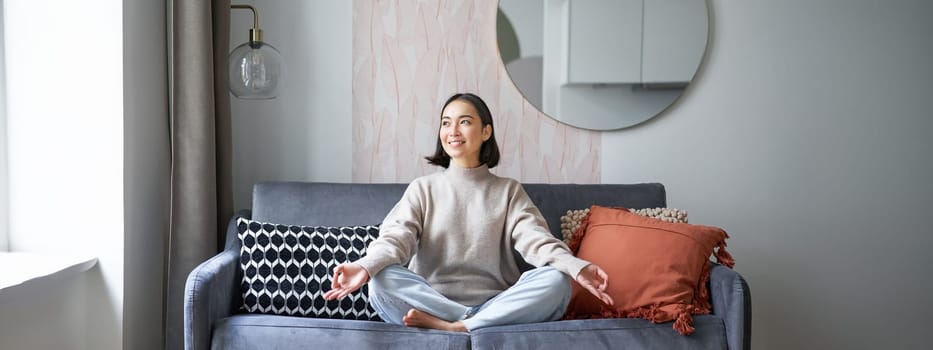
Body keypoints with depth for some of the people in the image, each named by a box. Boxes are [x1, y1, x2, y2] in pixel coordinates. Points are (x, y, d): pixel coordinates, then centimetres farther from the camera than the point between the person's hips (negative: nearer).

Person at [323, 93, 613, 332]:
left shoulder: (509, 191, 12)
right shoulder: (423, 188, 11)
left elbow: (535, 238, -4)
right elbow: (397, 236, -6)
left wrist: (576, 268, -27)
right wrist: (366, 266, -30)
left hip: (496, 306, 1)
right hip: (431, 302, 0)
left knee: (555, 281, -26)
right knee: (383, 280, -28)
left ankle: (455, 328, -28)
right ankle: (475, 324, -25)